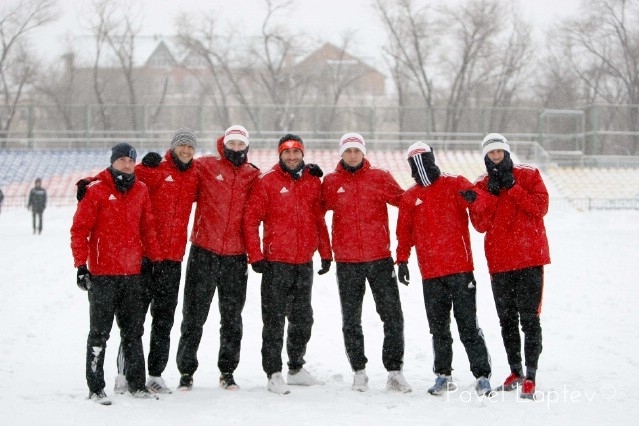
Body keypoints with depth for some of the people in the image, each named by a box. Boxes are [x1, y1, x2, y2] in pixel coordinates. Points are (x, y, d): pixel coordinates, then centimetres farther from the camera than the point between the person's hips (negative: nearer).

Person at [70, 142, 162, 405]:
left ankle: (137, 384, 20)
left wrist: (155, 260, 14)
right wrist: (81, 265, -13)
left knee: (133, 332, 12)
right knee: (100, 332, 2)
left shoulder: (141, 190, 8)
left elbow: (147, 228, 16)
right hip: (102, 275, -5)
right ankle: (95, 388, 7)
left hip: (133, 274, 5)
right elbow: (79, 229, -8)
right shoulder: (96, 190, -7)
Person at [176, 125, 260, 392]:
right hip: (204, 252, -2)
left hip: (236, 256, 2)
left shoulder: (254, 176, 8)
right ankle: (186, 370, 12)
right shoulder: (205, 167, 2)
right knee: (194, 315, 2)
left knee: (232, 317, 10)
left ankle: (227, 371, 21)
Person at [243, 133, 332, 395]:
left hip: (305, 262, 5)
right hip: (276, 263, -5)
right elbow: (251, 219, -6)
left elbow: (319, 220, 15)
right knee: (274, 320, -2)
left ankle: (296, 369, 28)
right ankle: (274, 373, 3)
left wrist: (325, 253, 12)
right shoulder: (267, 182, -5)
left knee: (302, 319, 14)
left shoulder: (313, 182, 9)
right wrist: (255, 255, -11)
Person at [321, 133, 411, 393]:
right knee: (351, 320, 8)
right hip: (347, 262, 1)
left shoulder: (379, 178, 2)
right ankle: (359, 371, 19)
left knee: (393, 316, -2)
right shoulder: (331, 182, 4)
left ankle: (394, 371, 5)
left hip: (380, 258, -1)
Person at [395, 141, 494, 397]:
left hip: (460, 269, -4)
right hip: (430, 273, 4)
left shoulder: (455, 184, 1)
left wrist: (474, 198, -35)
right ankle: (443, 375, 20)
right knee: (438, 328, 10)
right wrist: (402, 260, 6)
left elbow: (483, 204, -13)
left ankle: (482, 375, 0)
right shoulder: (410, 197, 12)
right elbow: (404, 232, 16)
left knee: (468, 325, -4)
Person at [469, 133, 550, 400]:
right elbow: (480, 224, -2)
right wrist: (492, 194, -12)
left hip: (529, 257, -4)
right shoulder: (481, 186, 8)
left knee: (529, 317, -8)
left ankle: (530, 376, -7)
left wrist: (512, 188, -14)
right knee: (507, 319, 11)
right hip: (499, 261, 4)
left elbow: (540, 207, -10)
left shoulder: (529, 175, 2)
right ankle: (515, 371, 24)